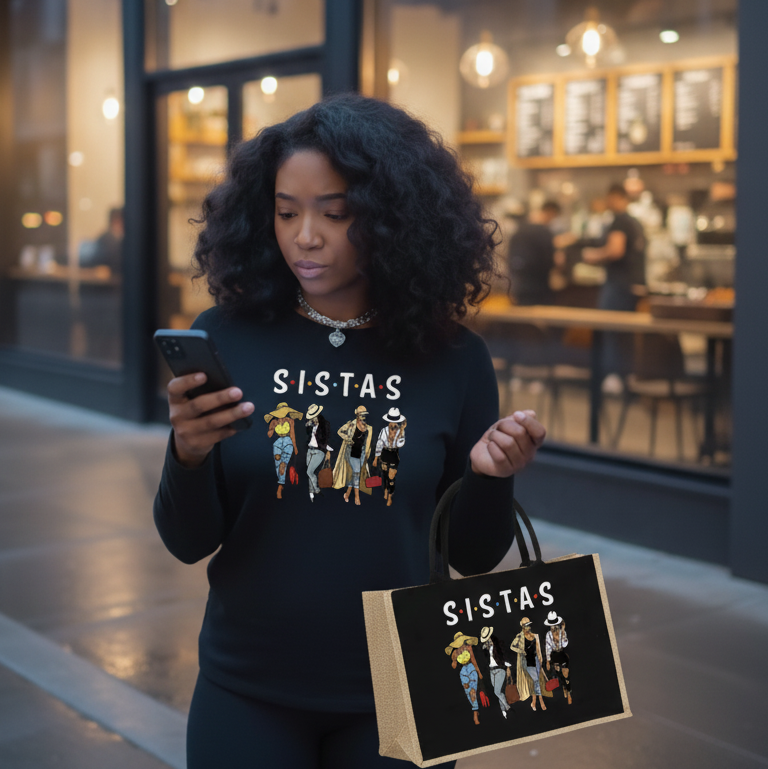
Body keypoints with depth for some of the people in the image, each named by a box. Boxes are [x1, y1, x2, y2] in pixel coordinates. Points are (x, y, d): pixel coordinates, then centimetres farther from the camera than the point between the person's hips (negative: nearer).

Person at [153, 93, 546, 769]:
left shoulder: (453, 359, -7)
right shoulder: (224, 340, -7)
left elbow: (473, 556, 0)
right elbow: (189, 543, -6)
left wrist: (491, 477, -20)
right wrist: (187, 453, -25)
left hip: (397, 697, 0)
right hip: (248, 694, 0)